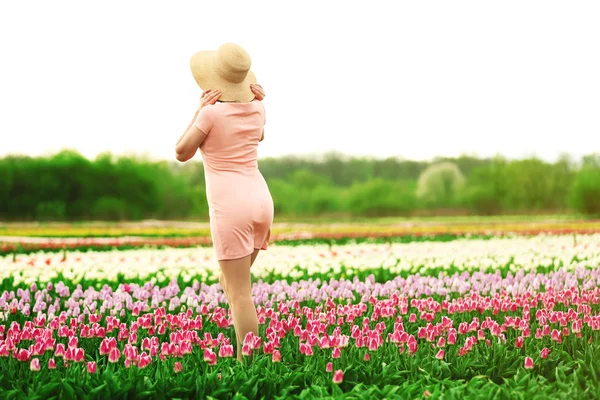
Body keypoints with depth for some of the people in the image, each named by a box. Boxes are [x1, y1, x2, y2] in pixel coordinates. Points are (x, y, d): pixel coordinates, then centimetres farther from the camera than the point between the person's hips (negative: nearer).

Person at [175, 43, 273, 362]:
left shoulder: (212, 112, -13)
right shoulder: (257, 108, 6)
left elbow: (182, 153, -2)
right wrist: (256, 101, 13)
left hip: (231, 207, -7)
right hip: (260, 201, 7)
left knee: (239, 292, -6)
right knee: (229, 283, 21)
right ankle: (246, 354, 19)